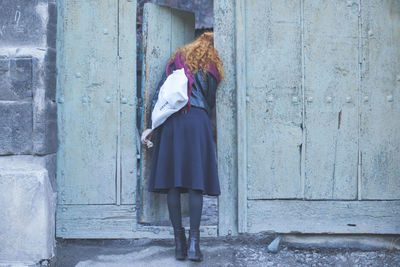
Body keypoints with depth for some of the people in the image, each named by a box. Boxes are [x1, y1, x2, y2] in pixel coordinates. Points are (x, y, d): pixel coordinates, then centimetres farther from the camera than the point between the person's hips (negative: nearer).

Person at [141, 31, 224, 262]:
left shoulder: (176, 60, 18)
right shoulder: (212, 68, 10)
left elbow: (159, 94, 10)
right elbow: (210, 103, 11)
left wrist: (150, 127, 7)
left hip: (170, 121, 3)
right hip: (197, 121, -3)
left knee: (172, 182, 3)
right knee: (196, 182, -3)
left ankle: (179, 241, 2)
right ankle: (194, 241, -11)